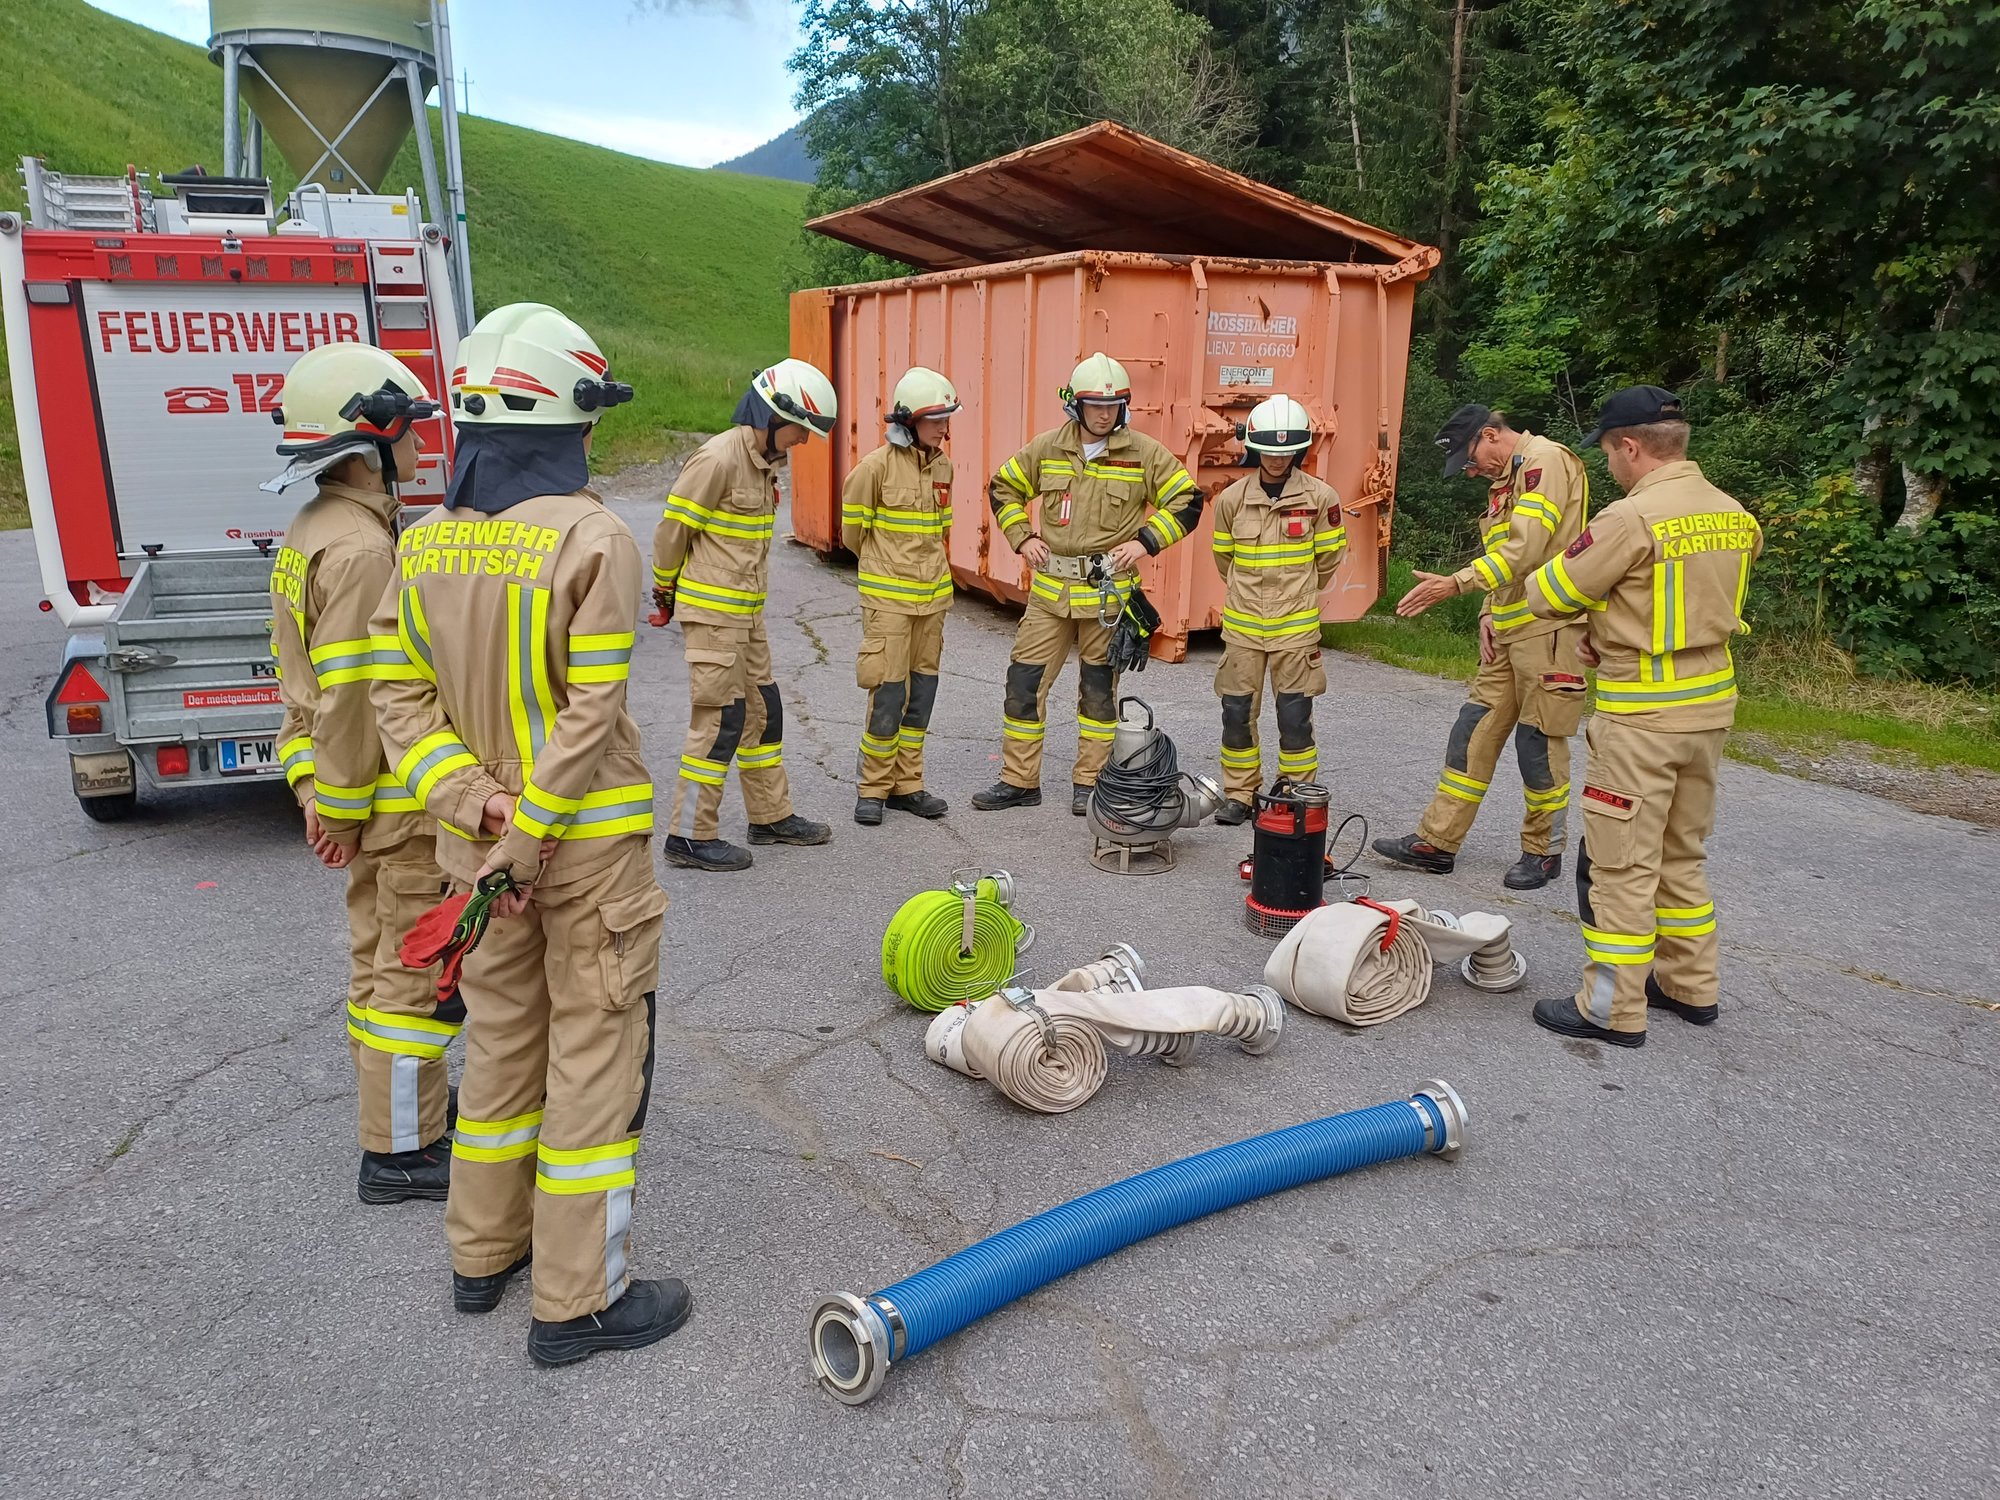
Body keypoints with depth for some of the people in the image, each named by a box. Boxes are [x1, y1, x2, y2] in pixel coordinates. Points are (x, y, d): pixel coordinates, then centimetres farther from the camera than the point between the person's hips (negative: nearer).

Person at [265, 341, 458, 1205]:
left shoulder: (310, 534, 10)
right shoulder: (360, 549, -23)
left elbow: (306, 678, 14)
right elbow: (350, 697, -23)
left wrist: (313, 784, 15)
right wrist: (344, 810, -15)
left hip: (365, 796, 10)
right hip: (399, 801, -10)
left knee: (381, 957, 20)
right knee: (417, 971, 1)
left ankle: (403, 1103, 36)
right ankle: (399, 1151, 12)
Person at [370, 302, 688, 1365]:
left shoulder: (425, 544, 3)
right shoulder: (592, 541, -17)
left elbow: (401, 695, 0)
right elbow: (590, 716, -21)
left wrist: (478, 809, -7)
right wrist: (529, 835, -16)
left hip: (480, 835, 7)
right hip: (585, 842, -7)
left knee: (501, 1039, 21)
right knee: (594, 1058, 4)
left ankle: (484, 1254, 37)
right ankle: (577, 1303, 16)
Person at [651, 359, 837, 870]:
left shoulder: (765, 460, 11)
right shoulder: (718, 458, -18)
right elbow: (672, 530, -13)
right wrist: (665, 589, 1)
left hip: (747, 612, 9)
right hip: (712, 612, -9)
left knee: (762, 710, 15)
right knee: (721, 720, -6)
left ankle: (772, 816, 28)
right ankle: (690, 837, 3)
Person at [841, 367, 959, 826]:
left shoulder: (943, 466, 7)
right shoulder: (878, 465, -12)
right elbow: (853, 526, -1)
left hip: (933, 596, 6)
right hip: (888, 598, -6)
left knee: (921, 694, 10)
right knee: (888, 697, -7)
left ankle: (906, 785, 21)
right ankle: (872, 789, 8)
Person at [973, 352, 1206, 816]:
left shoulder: (1144, 453, -3)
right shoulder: (1047, 448, 4)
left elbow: (1187, 502, 1)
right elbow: (1003, 489, 17)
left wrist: (1147, 540, -8)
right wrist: (1021, 537, 5)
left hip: (1108, 591, -2)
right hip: (1050, 589, 2)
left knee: (1099, 689, 8)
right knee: (1024, 681, 0)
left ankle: (1089, 783, 20)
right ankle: (1019, 781, 12)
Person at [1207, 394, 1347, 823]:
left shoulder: (1319, 497, -5)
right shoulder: (1232, 499, -1)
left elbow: (1328, 559, 8)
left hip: (1295, 627, -2)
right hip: (1242, 625, 2)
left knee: (1295, 717, 1)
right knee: (1237, 713, 5)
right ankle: (1240, 795, 20)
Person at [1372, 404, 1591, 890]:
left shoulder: (1547, 462, -11)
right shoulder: (1506, 480, 20)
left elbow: (1525, 548, -22)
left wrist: (1455, 583, -27)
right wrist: (1488, 614, 11)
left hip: (1549, 628, -9)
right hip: (1509, 631, 9)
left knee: (1539, 743, -1)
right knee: (1474, 732, 8)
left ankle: (1543, 851, 15)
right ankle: (1437, 842, 12)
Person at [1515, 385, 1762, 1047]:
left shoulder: (1631, 519, -20)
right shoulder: (1732, 513, 6)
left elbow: (1546, 596, -12)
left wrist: (1594, 598, 9)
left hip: (1642, 719, -8)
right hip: (1711, 701, 8)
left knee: (1620, 863, 1)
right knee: (1681, 853, 20)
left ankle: (1613, 1009, 8)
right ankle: (1690, 985, 31)